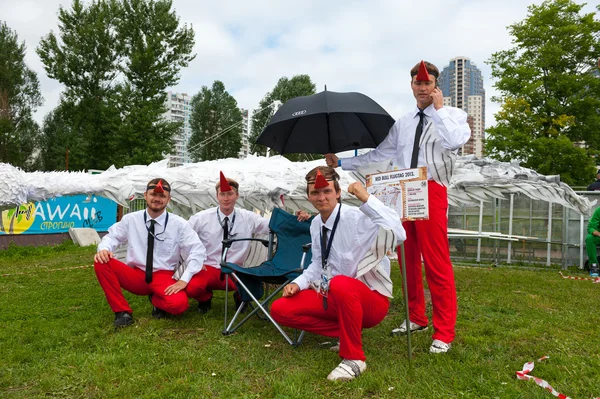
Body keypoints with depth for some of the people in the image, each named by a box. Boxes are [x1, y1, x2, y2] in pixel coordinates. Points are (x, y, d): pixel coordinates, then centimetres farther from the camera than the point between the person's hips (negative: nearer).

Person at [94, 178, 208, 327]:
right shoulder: (130, 219, 1)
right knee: (101, 262, -21)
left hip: (164, 277, -2)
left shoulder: (179, 224, -7)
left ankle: (156, 299, 5)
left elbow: (198, 251, -11)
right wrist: (104, 248, -20)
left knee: (179, 303, -34)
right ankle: (122, 311, -8)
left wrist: (184, 280, -20)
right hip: (136, 275, 3)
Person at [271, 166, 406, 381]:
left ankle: (354, 358, -19)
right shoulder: (316, 224, 3)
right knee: (280, 310, -4)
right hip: (335, 297, 8)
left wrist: (367, 199, -40)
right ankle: (347, 332, 4)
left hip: (371, 299, -7)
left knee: (340, 284, -42)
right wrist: (298, 283, -2)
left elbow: (398, 235, -40)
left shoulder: (358, 218, -22)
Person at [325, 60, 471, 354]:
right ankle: (416, 318, 25)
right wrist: (342, 163, 16)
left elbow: (453, 142, -17)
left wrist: (438, 109, -9)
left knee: (437, 262, -7)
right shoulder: (401, 123, 19)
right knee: (408, 259, 10)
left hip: (431, 191, -5)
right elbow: (378, 156, 18)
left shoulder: (452, 115, 5)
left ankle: (444, 332, 3)